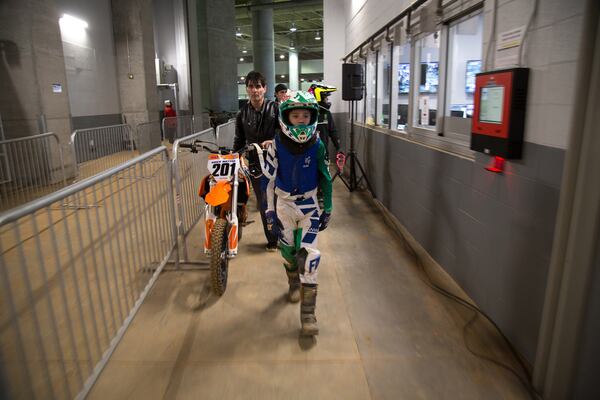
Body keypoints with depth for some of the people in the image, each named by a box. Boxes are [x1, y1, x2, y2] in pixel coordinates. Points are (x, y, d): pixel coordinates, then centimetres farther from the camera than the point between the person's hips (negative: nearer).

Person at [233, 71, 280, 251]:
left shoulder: (275, 109, -2)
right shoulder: (242, 113, 8)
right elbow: (239, 140, 12)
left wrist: (273, 142, -21)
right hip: (255, 164, 3)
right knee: (263, 204, 7)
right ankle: (272, 239, 21)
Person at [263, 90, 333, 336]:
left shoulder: (317, 145, -10)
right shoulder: (277, 145, -11)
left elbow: (325, 179, -1)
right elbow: (269, 179, -4)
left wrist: (327, 209, 2)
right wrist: (270, 211, -4)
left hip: (309, 205, -1)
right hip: (284, 204, 1)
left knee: (308, 255, -8)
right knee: (287, 249, 13)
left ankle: (308, 312, 0)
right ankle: (294, 283, 45)